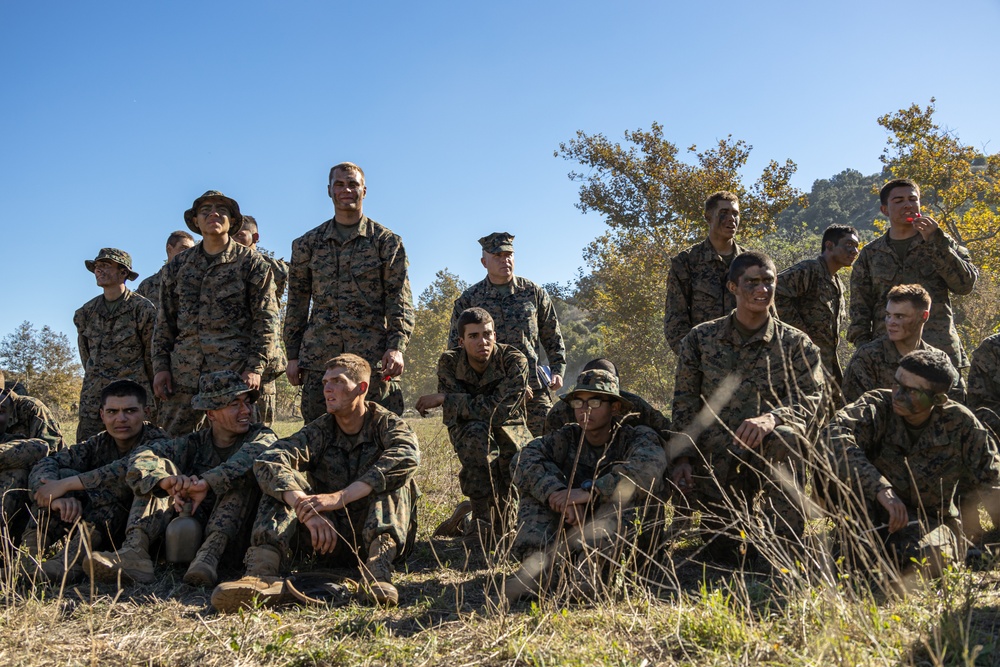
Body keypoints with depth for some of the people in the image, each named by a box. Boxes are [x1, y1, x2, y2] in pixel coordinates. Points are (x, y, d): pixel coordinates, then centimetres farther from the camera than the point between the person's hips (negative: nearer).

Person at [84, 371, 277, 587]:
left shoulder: (262, 436, 2)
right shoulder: (193, 445, 8)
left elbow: (255, 454, -26)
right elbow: (140, 458, -11)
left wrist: (207, 483, -39)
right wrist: (167, 481, -33)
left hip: (237, 537, -3)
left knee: (244, 472, -23)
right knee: (160, 468, -6)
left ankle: (211, 553, -39)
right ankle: (135, 549, -29)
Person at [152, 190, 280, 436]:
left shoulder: (252, 263, 5)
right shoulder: (178, 266, 17)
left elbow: (266, 320, 0)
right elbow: (164, 322, 17)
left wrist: (255, 368, -10)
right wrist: (160, 366, 7)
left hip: (234, 370, -3)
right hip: (183, 372, 4)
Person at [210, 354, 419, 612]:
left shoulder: (387, 424, -3)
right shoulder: (320, 431, 3)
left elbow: (407, 457, -29)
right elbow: (267, 463, -17)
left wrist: (341, 497, -37)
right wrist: (307, 509, -36)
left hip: (377, 532, -2)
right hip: (331, 539, 2)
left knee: (394, 478, -25)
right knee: (286, 480, -15)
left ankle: (379, 568, -44)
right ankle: (263, 571, -37)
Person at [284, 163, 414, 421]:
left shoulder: (386, 241, 7)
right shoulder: (307, 244, 14)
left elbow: (400, 299, 1)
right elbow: (297, 301, 15)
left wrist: (397, 347, -11)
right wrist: (293, 355, 9)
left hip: (372, 354, -2)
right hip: (319, 356, 2)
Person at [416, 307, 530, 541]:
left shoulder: (514, 361, -19)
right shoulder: (449, 363, -13)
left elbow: (498, 410, -30)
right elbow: (456, 413, -20)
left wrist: (444, 398, -26)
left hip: (509, 429, 1)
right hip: (466, 433, 0)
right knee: (477, 433, -36)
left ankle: (467, 511, 2)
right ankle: (484, 520, -27)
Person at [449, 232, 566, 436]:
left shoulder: (534, 293, 11)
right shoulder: (468, 300, 7)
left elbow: (553, 338, 17)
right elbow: (455, 347, 11)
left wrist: (557, 370, 5)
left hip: (533, 386, 1)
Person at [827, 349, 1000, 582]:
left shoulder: (959, 423, -11)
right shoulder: (878, 405, -16)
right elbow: (835, 434, -36)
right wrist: (880, 488, -46)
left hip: (932, 522, 0)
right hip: (875, 517, 0)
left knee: (926, 558, -35)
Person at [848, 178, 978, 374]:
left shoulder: (941, 244, 12)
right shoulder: (870, 254, 13)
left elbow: (966, 284, -3)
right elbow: (859, 308, 10)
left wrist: (936, 242, -9)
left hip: (940, 352, 0)